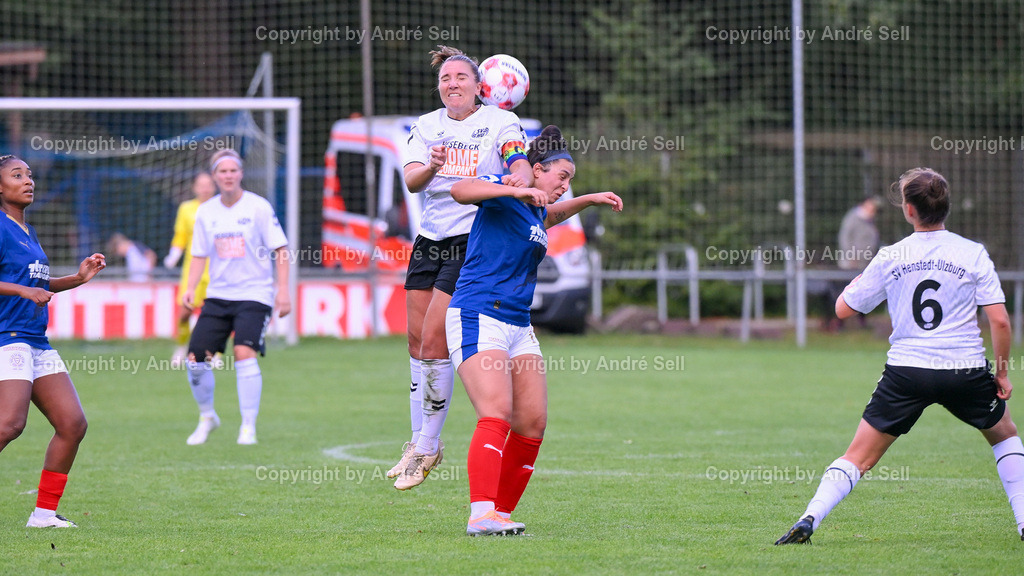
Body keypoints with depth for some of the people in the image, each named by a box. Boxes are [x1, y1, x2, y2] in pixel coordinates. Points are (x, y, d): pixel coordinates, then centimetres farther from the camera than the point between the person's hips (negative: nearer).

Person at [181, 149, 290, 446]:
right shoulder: (206, 212, 7)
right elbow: (199, 255, 13)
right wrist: (191, 288, -2)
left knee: (244, 353, -22)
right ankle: (207, 417, 20)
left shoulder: (259, 207, -4)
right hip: (218, 295, 4)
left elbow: (279, 249, -3)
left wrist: (282, 290, -10)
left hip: (254, 294, -4)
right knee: (196, 358, -4)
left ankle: (248, 427, -14)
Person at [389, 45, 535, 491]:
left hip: (473, 240, -5)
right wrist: (431, 166, -29)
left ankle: (428, 446, 1)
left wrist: (521, 179, -42)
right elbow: (412, 181, -6)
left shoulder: (500, 122, -2)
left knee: (434, 342, -10)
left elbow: (520, 164, -18)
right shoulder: (426, 126, 9)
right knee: (416, 340, 7)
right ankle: (419, 439, 19)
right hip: (430, 237, 5)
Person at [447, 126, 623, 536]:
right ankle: (480, 515, -32)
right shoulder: (504, 198, -7)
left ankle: (501, 513, 9)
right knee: (497, 415, -23)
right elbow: (460, 190, -29)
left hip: (518, 326, 9)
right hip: (478, 318, -9)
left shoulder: (533, 211, 19)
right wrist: (516, 190, -35)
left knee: (533, 423, 2)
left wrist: (591, 200, 41)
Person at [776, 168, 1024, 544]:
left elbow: (843, 309, 8)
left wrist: (858, 281, 27)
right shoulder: (974, 254, -2)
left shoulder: (890, 258, -1)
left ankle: (809, 520, -11)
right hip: (965, 371, 0)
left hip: (906, 372, 0)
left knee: (858, 458, 5)